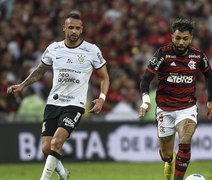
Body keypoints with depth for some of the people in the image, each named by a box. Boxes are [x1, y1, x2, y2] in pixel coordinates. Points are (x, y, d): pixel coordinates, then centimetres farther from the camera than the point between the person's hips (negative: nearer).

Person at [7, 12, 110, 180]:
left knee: (56, 142, -23)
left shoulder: (92, 51, -4)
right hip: (53, 103, 4)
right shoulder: (53, 49, 3)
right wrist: (22, 85, 9)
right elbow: (40, 71, 21)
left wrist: (102, 98, -10)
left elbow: (104, 77, 6)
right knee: (46, 148, 0)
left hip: (75, 105, -4)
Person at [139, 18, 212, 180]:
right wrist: (146, 100, -33)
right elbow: (146, 79, -16)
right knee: (166, 155, 9)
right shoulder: (163, 54, -13)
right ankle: (170, 162, 47)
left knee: (185, 142, -26)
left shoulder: (198, 56, -4)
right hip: (165, 110, 0)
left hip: (188, 108, 1)